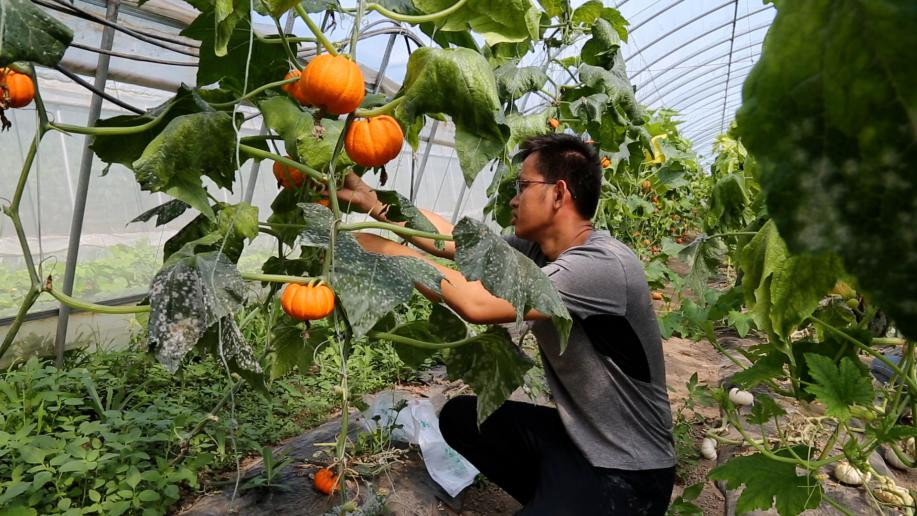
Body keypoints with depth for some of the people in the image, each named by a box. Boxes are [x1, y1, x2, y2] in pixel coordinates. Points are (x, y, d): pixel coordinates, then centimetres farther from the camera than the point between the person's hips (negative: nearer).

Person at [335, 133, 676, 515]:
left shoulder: (604, 267, -28)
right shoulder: (536, 250, -2)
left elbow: (477, 303, -34)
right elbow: (454, 239, -1)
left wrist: (386, 249, -24)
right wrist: (368, 200, 0)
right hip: (574, 435, 8)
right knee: (460, 417, 12)